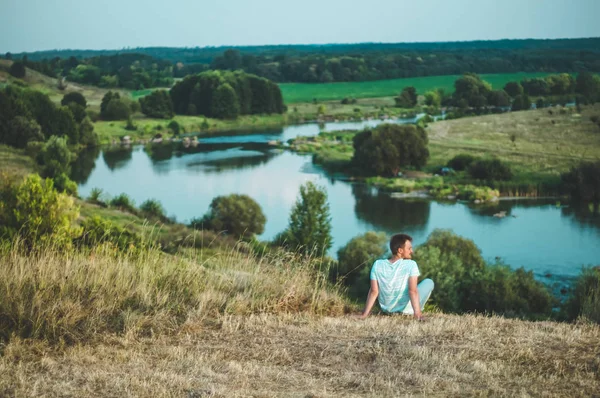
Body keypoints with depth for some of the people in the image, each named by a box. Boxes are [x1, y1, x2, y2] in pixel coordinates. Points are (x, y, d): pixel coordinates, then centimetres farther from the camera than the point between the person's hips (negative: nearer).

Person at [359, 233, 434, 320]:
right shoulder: (411, 265, -19)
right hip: (406, 309, -4)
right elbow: (413, 291, -26)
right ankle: (417, 312, 15)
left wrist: (365, 314, -8)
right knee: (429, 282, 15)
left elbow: (374, 291, -11)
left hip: (386, 309, 4)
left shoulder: (377, 265, -11)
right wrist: (417, 313, -28)